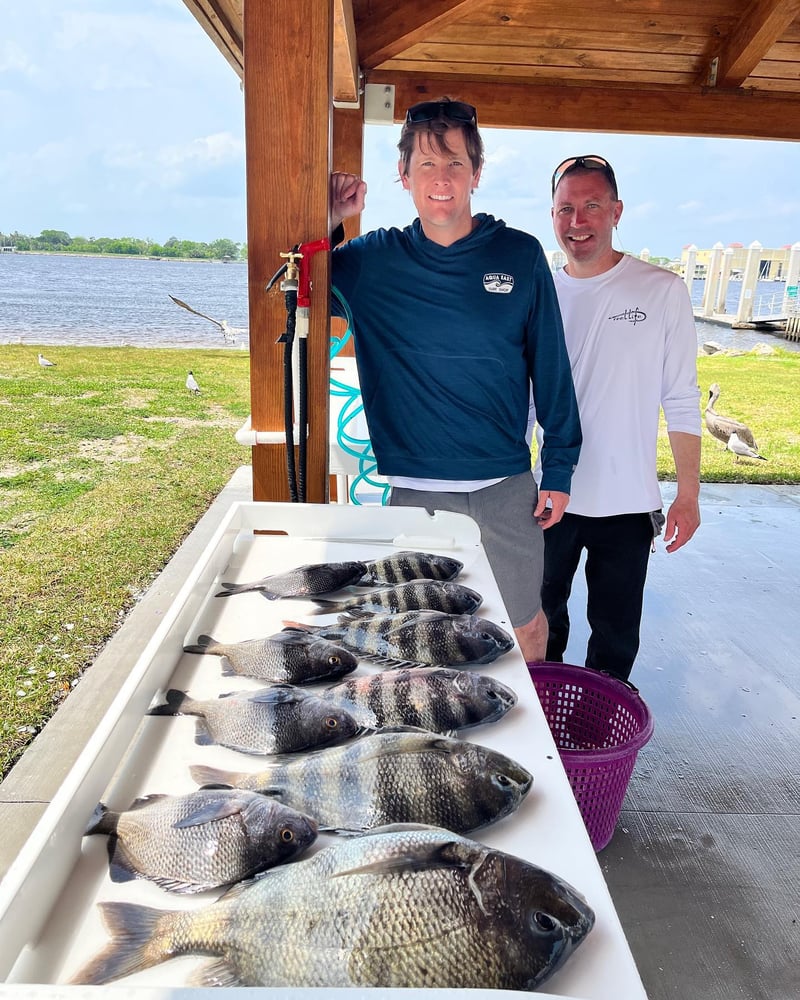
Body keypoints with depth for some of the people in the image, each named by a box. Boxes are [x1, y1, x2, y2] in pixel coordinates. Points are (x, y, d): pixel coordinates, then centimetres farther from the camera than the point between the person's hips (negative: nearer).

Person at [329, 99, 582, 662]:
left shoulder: (521, 255, 0)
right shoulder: (371, 261, 0)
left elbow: (551, 369, 3)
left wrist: (559, 470, 3)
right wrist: (323, 223, -8)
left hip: (507, 487, 0)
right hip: (414, 488, 0)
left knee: (525, 626, 16)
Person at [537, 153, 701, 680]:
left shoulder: (662, 291, -4)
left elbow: (682, 401, -3)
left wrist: (688, 494, -6)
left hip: (627, 503, -2)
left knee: (616, 637, 12)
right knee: (541, 625, 18)